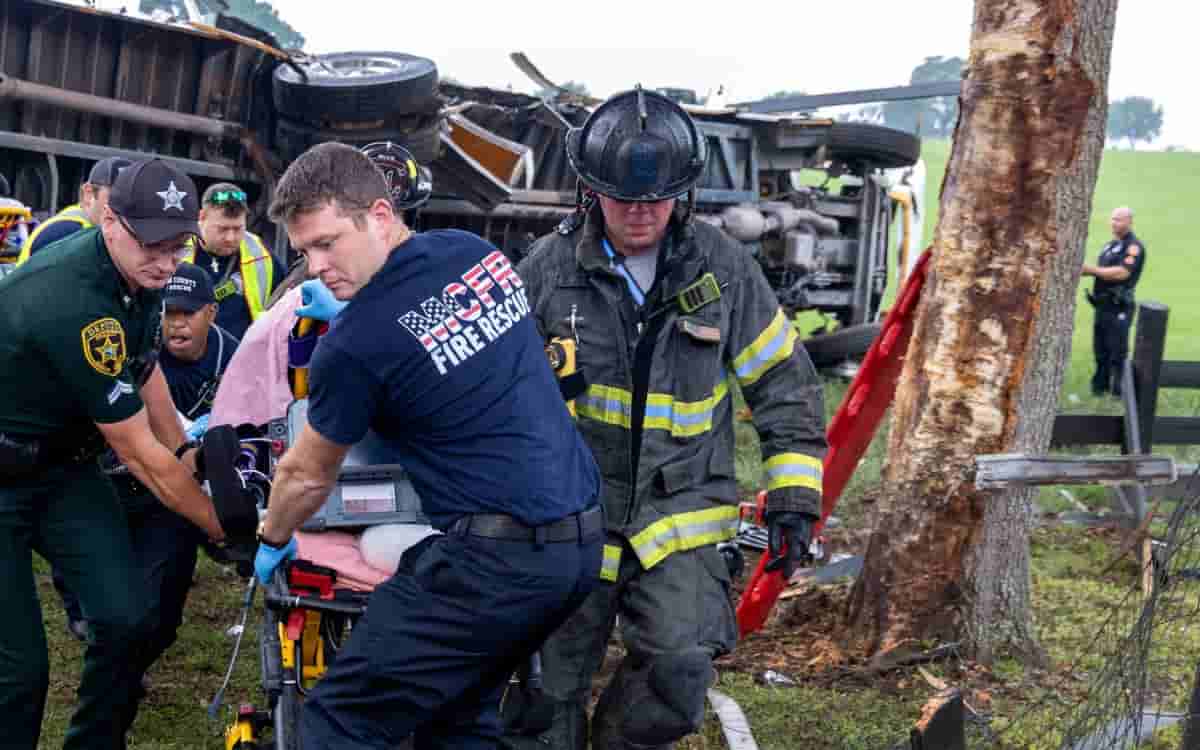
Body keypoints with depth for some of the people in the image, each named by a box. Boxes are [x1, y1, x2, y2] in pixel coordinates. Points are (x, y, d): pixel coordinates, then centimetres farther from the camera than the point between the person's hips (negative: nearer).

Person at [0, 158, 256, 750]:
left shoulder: (137, 272, -5)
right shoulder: (74, 303, -32)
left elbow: (143, 367, 17)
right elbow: (139, 455, -23)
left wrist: (185, 452, 9)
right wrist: (221, 525, -11)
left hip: (63, 463, 8)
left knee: (125, 618, -6)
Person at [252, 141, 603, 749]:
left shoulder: (355, 343, -13)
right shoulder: (477, 251, 6)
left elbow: (308, 476, 5)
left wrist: (270, 542, 25)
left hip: (493, 560, -8)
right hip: (582, 542, 8)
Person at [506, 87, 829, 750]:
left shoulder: (724, 269, 0)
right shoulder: (548, 268, -2)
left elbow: (784, 385, 7)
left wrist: (794, 497, 1)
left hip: (679, 513, 0)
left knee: (680, 668, -18)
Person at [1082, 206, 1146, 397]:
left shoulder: (1133, 246, -9)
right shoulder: (1110, 245, 19)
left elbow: (1122, 273, -20)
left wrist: (1092, 270, -19)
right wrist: (1084, 269, 4)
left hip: (1119, 307, -9)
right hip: (1102, 304, 9)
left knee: (1117, 351, -7)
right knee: (1100, 350, 13)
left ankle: (1119, 389, -3)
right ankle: (1100, 385, 22)